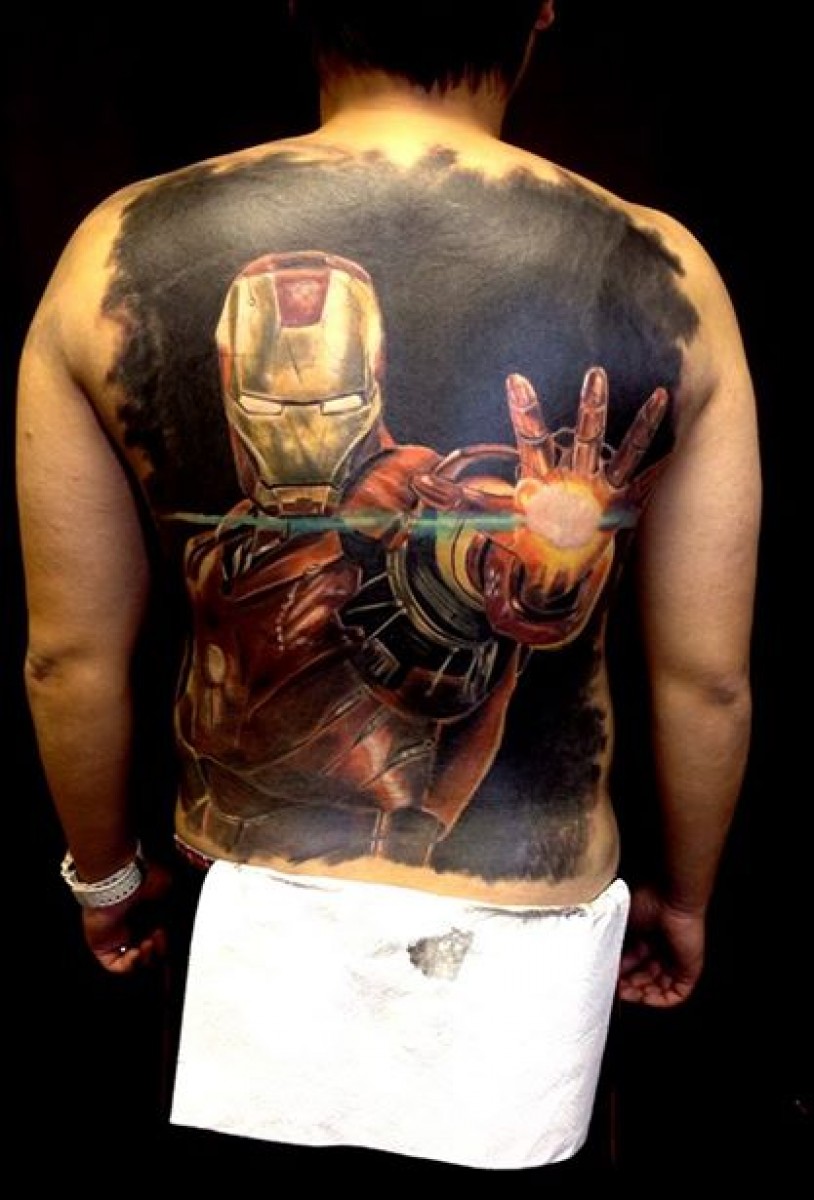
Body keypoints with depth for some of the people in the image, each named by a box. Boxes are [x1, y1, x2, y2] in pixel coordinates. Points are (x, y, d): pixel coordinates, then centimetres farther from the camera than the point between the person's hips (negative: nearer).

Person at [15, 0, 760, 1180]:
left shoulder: (122, 260, -12)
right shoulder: (660, 281, -13)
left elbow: (71, 658, -6)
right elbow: (706, 677, -7)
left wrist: (106, 870, 12)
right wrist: (683, 897, 11)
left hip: (258, 898, 1)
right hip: (527, 915, 1)